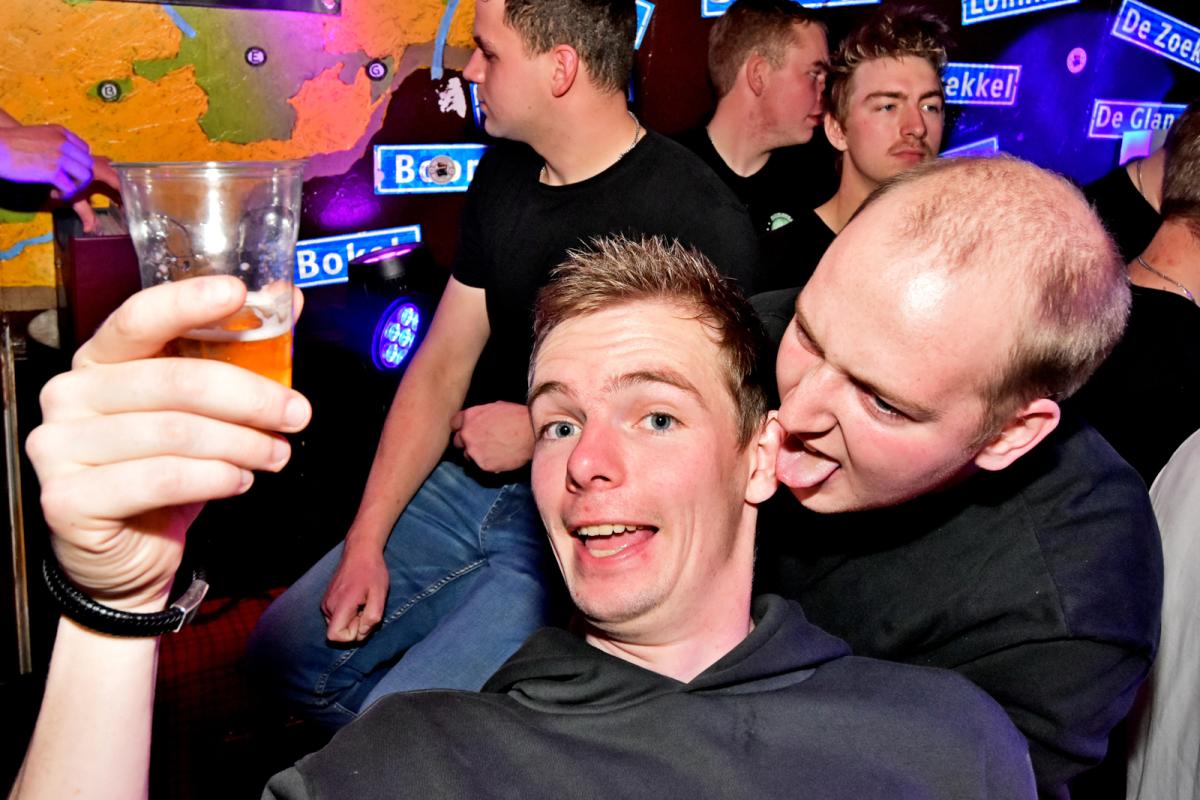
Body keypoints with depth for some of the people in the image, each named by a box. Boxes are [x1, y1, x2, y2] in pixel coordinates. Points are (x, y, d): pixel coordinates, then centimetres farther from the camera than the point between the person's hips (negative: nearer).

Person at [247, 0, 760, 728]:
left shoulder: (700, 219, -18)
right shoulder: (503, 175, 6)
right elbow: (442, 366, 7)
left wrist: (540, 432, -12)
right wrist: (365, 541, 2)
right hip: (471, 484, 8)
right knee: (286, 649, 8)